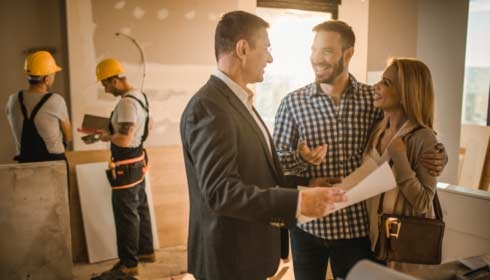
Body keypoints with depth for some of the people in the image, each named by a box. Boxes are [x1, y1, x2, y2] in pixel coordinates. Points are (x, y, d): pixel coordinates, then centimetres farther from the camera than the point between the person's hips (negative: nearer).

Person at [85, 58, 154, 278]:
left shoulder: (126, 103, -23)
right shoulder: (139, 96, 7)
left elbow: (124, 140, -28)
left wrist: (105, 137, -11)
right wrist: (111, 133, 11)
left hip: (126, 166, -10)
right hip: (137, 161, 10)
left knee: (125, 215, 0)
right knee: (140, 209, 19)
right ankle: (146, 251, 32)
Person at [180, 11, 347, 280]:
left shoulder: (238, 102, 10)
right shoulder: (209, 106, -22)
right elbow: (221, 192, -28)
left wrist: (305, 184, 5)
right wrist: (297, 201, -31)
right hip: (230, 256, -9)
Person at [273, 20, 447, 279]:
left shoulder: (375, 100, -3)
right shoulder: (292, 103, -4)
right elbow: (274, 158, -3)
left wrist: (434, 158, -13)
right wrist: (300, 158, -23)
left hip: (357, 224, 0)